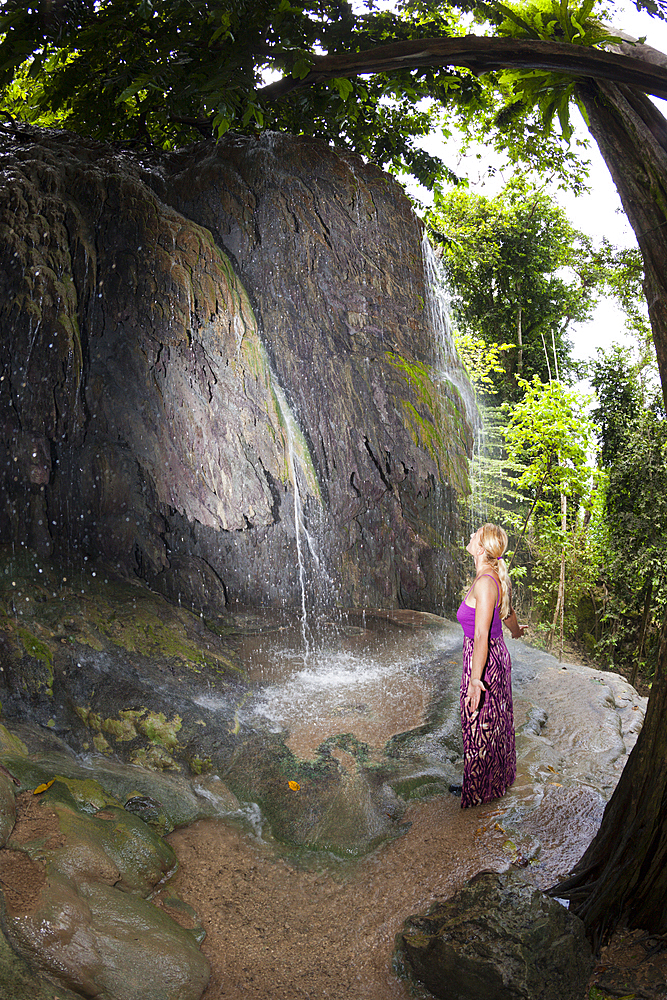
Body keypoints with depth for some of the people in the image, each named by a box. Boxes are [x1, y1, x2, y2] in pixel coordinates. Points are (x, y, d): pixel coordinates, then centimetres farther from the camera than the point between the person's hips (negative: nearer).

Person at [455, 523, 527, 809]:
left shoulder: (485, 583, -27)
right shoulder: (495, 578, 1)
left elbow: (481, 637, -31)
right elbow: (508, 613, 20)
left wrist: (475, 679, -33)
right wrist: (517, 631, 42)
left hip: (483, 662, -9)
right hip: (498, 655, 9)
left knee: (480, 728, 9)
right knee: (496, 722, 25)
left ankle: (481, 789, 27)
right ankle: (502, 775, 45)